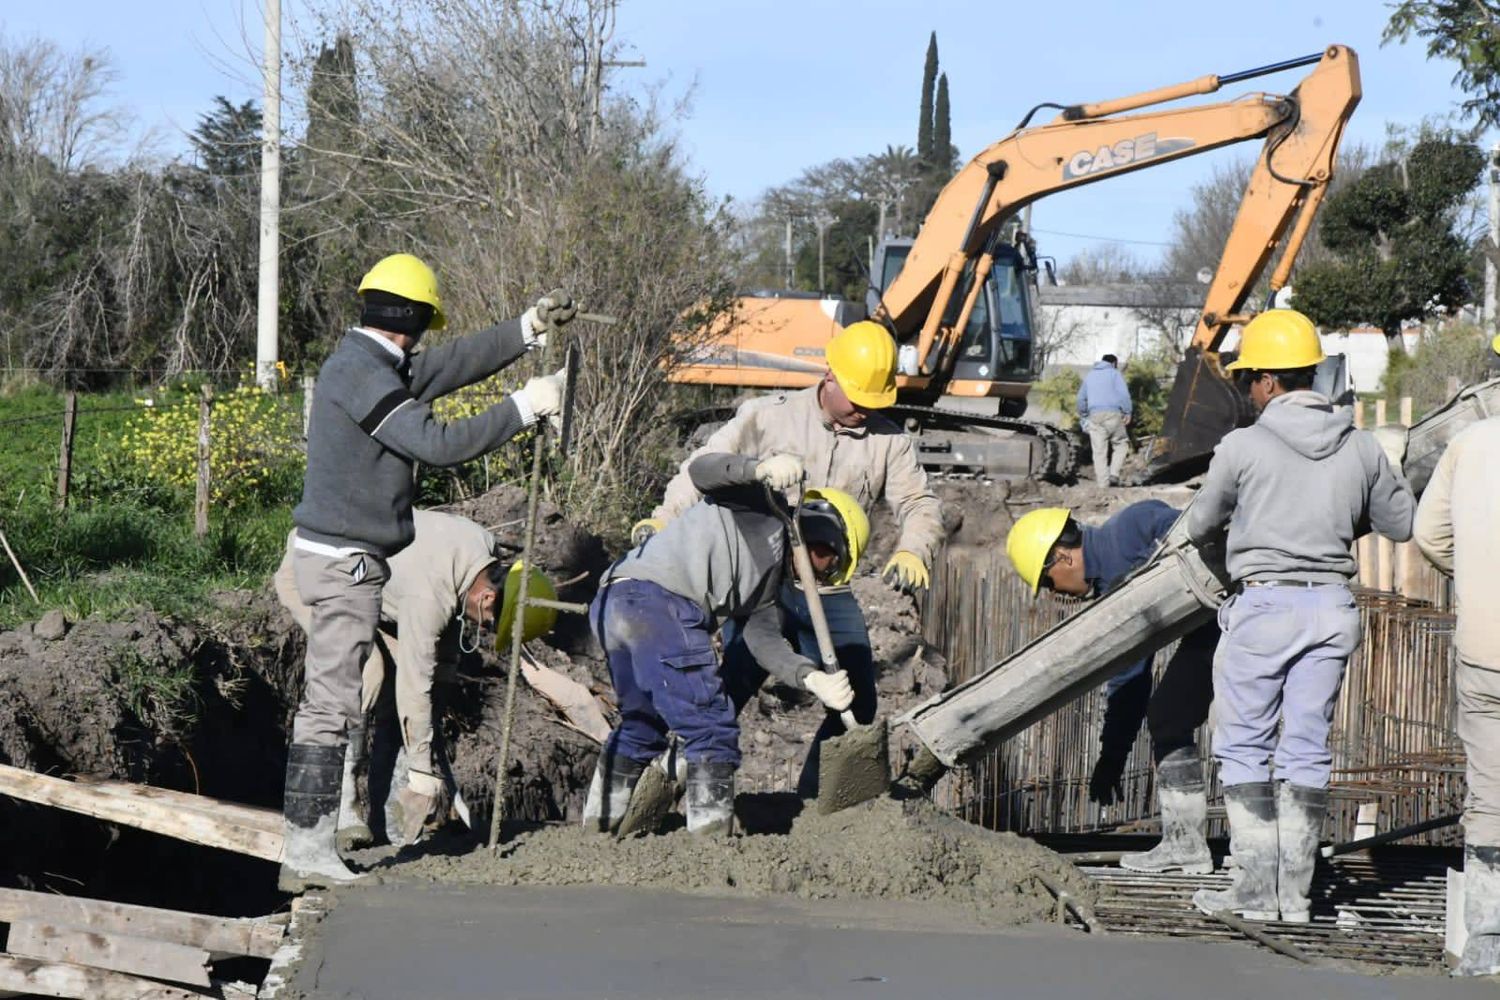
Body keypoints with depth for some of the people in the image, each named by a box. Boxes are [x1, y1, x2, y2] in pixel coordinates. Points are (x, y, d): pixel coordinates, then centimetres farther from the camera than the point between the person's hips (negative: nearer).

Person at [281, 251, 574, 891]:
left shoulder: (373, 366, 13)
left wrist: (529, 329, 25)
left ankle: (309, 841, 18)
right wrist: (524, 407, -14)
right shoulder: (360, 372, -18)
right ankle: (308, 852, -8)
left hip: (340, 556, 11)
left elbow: (452, 364, 25)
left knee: (325, 700, 13)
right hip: (344, 558, -11)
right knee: (331, 703, -9)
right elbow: (437, 443, -23)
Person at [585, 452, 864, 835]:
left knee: (643, 725, 28)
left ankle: (596, 826, 38)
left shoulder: (769, 578, 31)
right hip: (657, 597, -10)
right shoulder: (763, 508, 9)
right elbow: (702, 470, -7)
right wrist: (762, 469, -25)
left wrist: (813, 678, 2)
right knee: (712, 730, -6)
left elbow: (764, 639, 17)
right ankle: (711, 834, -7)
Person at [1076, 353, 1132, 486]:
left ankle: (1102, 483, -2)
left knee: (1099, 452, 2)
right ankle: (1114, 473, -8)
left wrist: (1083, 416, 29)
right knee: (1121, 444, 9)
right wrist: (1127, 413, -5)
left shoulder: (1090, 376, 20)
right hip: (1113, 414, -3)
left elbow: (1081, 398, 21)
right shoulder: (1114, 374, 6)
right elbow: (1124, 394, -7)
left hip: (1095, 415, 4)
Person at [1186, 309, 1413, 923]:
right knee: (1308, 747, 9)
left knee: (1244, 745, 6)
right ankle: (1296, 891, 9)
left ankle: (1257, 887, 2)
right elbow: (1403, 523, 14)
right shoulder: (1360, 448, 3)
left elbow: (1201, 527, 5)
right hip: (1333, 604, 4)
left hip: (1265, 603, -4)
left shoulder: (1244, 447, -9)